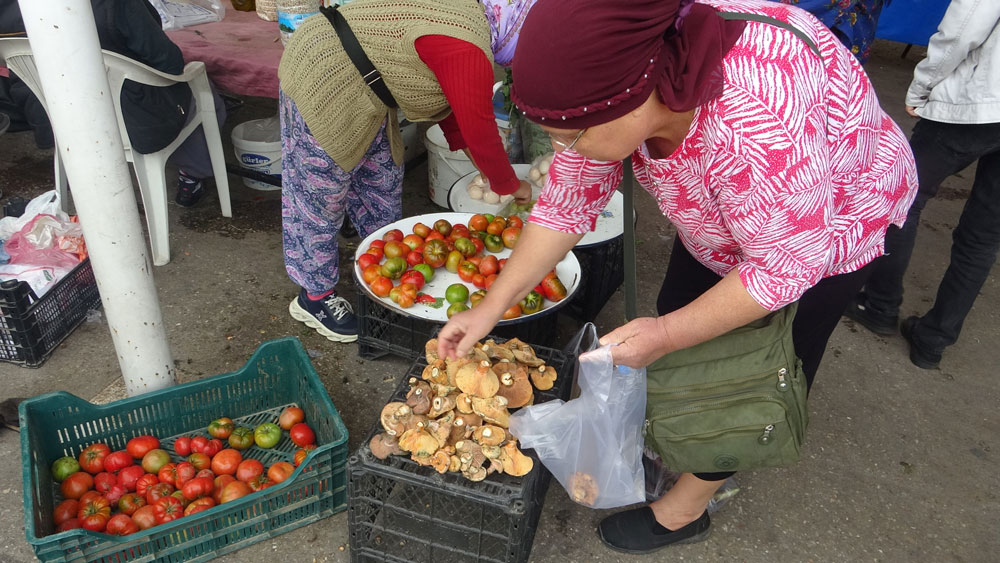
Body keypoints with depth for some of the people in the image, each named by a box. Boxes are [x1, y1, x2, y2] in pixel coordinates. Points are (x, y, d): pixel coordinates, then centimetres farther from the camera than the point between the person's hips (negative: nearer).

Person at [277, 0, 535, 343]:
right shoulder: (467, 51, -26)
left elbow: (446, 102, 15)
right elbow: (480, 131, -18)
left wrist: (480, 164, 17)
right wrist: (512, 185, -1)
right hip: (322, 88, -10)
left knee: (382, 184, 18)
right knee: (320, 199, 3)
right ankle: (315, 297, 20)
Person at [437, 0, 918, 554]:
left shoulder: (756, 127, -45)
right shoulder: (623, 81, -23)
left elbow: (789, 266, -31)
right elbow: (566, 203, -13)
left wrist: (667, 335, -28)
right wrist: (490, 307, -13)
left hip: (829, 230, -6)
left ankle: (684, 511, 26)